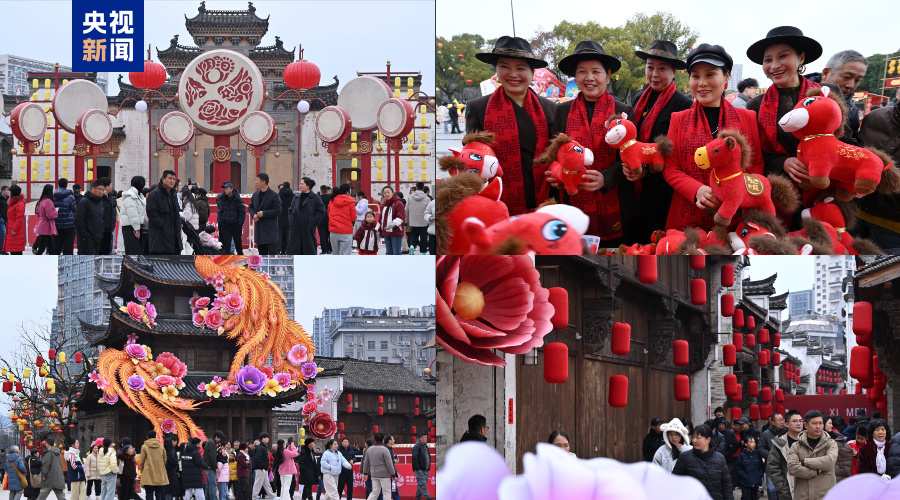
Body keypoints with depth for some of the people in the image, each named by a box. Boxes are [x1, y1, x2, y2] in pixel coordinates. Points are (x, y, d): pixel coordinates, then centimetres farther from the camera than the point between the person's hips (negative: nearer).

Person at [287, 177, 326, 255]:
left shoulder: (315, 198, -3)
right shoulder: (297, 197, 14)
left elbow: (321, 211, -5)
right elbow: (290, 210, 22)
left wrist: (314, 221, -11)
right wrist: (291, 219, 7)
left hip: (308, 228, -5)